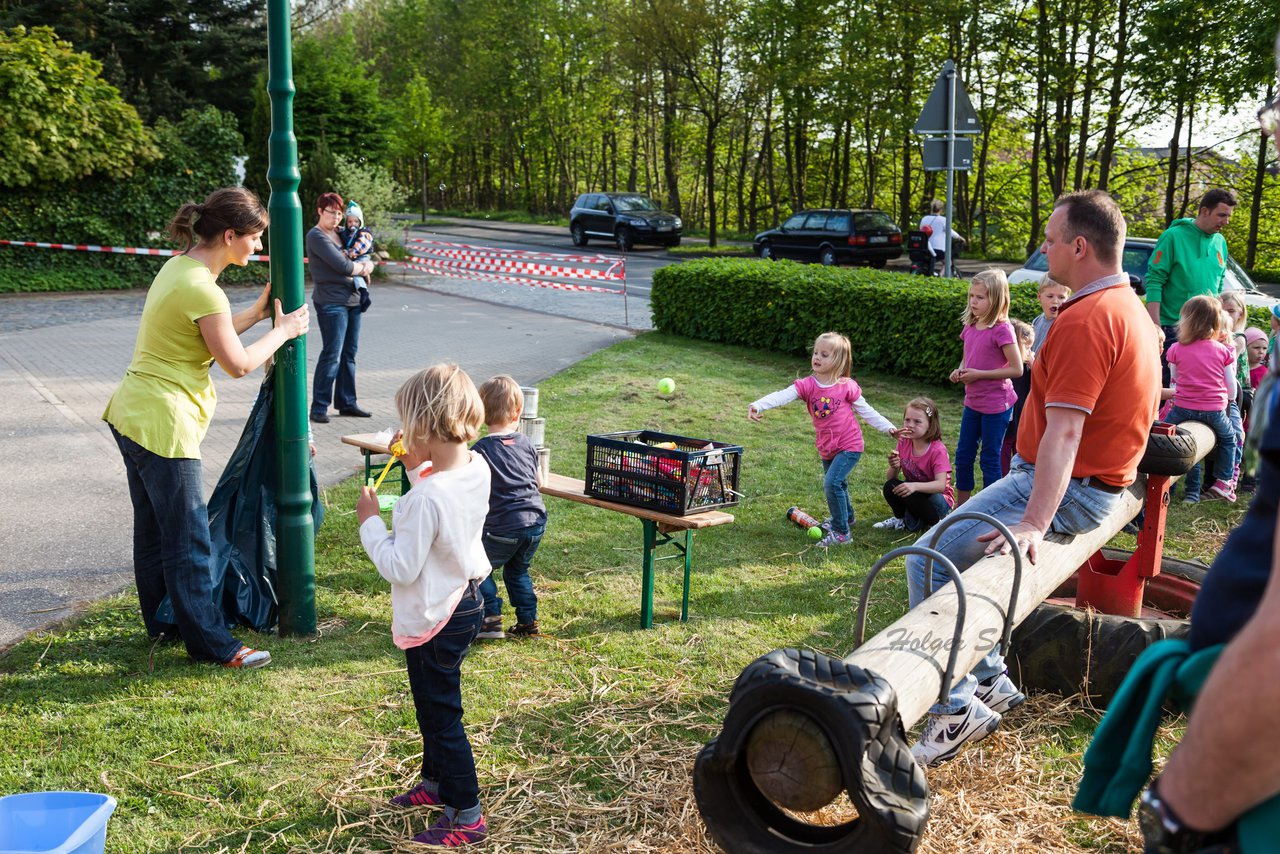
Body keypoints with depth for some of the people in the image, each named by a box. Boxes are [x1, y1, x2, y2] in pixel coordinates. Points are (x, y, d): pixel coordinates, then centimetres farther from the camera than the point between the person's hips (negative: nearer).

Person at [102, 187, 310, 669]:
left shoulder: (177, 267, 10)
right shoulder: (203, 289, -20)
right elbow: (238, 363, -14)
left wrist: (256, 313, 14)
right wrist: (283, 331, -2)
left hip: (132, 414, 10)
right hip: (163, 425, -10)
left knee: (152, 532, 20)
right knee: (189, 542, -1)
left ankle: (163, 622, 33)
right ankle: (210, 643, 9)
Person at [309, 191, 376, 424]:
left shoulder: (341, 233, 17)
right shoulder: (316, 236, -8)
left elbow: (368, 261, 19)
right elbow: (343, 266, -17)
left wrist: (365, 265, -4)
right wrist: (363, 268, 1)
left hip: (352, 299, 8)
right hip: (331, 301, -8)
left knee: (349, 353, 11)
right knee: (332, 354, -10)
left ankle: (347, 402, 18)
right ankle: (319, 408, -5)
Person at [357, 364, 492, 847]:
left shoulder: (427, 498, -32)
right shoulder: (477, 469, -6)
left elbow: (400, 568, -25)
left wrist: (369, 521, -14)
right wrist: (418, 467, 2)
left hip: (433, 621, -9)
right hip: (467, 602, 9)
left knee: (441, 715, 6)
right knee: (435, 704, 26)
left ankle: (466, 814, 19)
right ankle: (436, 781, 45)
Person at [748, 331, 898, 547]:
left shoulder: (847, 386, -11)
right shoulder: (807, 385, -9)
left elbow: (866, 410, 2)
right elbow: (782, 396, -24)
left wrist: (888, 427, -2)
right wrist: (758, 405, -39)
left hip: (849, 445, -5)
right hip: (826, 448, 5)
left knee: (832, 483, -20)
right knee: (836, 484, 24)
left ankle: (841, 533, -8)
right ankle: (846, 517, 53)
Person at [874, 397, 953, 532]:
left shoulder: (938, 450, -20)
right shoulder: (904, 442, -5)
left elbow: (941, 485, -31)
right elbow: (890, 478, -4)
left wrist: (915, 486, -48)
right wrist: (894, 467, -28)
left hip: (937, 498, -5)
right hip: (914, 492, 5)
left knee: (911, 495, -34)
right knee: (890, 487, -22)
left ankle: (936, 522, -8)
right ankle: (902, 519, 2)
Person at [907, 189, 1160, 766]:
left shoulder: (1086, 320, -22)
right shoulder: (1129, 307, 12)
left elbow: (1064, 431, -30)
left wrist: (1035, 522, -35)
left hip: (1067, 489, -10)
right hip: (1102, 481, 11)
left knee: (929, 561, -13)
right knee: (958, 549, 17)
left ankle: (956, 710, -8)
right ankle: (990, 681, 20)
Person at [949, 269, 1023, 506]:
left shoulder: (1001, 330, -17)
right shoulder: (970, 327, 5)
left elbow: (1016, 369, -18)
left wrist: (979, 374, -19)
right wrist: (960, 371, -3)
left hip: (995, 405, -7)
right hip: (973, 402, 7)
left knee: (990, 459, 3)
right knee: (963, 455, 14)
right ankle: (961, 507, 27)